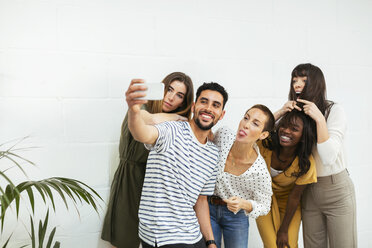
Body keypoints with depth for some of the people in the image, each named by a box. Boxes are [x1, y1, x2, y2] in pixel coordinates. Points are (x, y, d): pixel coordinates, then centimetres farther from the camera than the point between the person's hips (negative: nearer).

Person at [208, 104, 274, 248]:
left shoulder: (260, 171, -26)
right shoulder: (223, 134, -20)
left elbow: (263, 206, -12)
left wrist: (245, 205, -28)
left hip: (236, 216, -2)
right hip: (208, 207, 2)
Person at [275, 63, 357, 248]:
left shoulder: (334, 110, -13)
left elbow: (328, 157, -22)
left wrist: (319, 119, -28)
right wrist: (280, 112, -18)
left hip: (336, 188, -4)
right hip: (308, 191, 4)